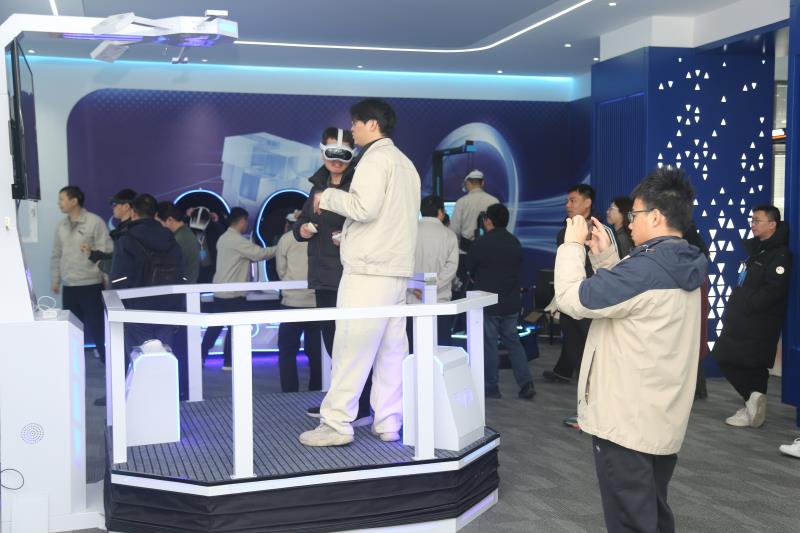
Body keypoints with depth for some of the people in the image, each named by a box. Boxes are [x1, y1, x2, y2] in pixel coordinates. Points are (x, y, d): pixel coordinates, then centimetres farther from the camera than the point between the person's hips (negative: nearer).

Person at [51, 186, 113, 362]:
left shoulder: (95, 222, -6)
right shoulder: (61, 226, 11)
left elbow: (107, 250, -8)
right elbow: (56, 255, 16)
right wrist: (55, 280, 14)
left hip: (92, 285, -5)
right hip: (69, 287, 5)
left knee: (97, 329, -2)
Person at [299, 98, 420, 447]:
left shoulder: (375, 158, -7)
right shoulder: (406, 163, 20)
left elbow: (365, 207, -19)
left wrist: (329, 196, -4)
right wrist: (350, 234, 23)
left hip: (368, 271, -9)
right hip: (398, 270, 9)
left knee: (351, 349, -7)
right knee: (392, 350, 7)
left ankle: (336, 425, -4)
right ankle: (388, 424, 9)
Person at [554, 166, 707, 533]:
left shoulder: (646, 268, -22)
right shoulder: (683, 269, 8)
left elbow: (572, 299, -19)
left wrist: (572, 245, -6)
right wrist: (604, 254, 12)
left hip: (625, 421, -9)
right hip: (663, 420, 9)